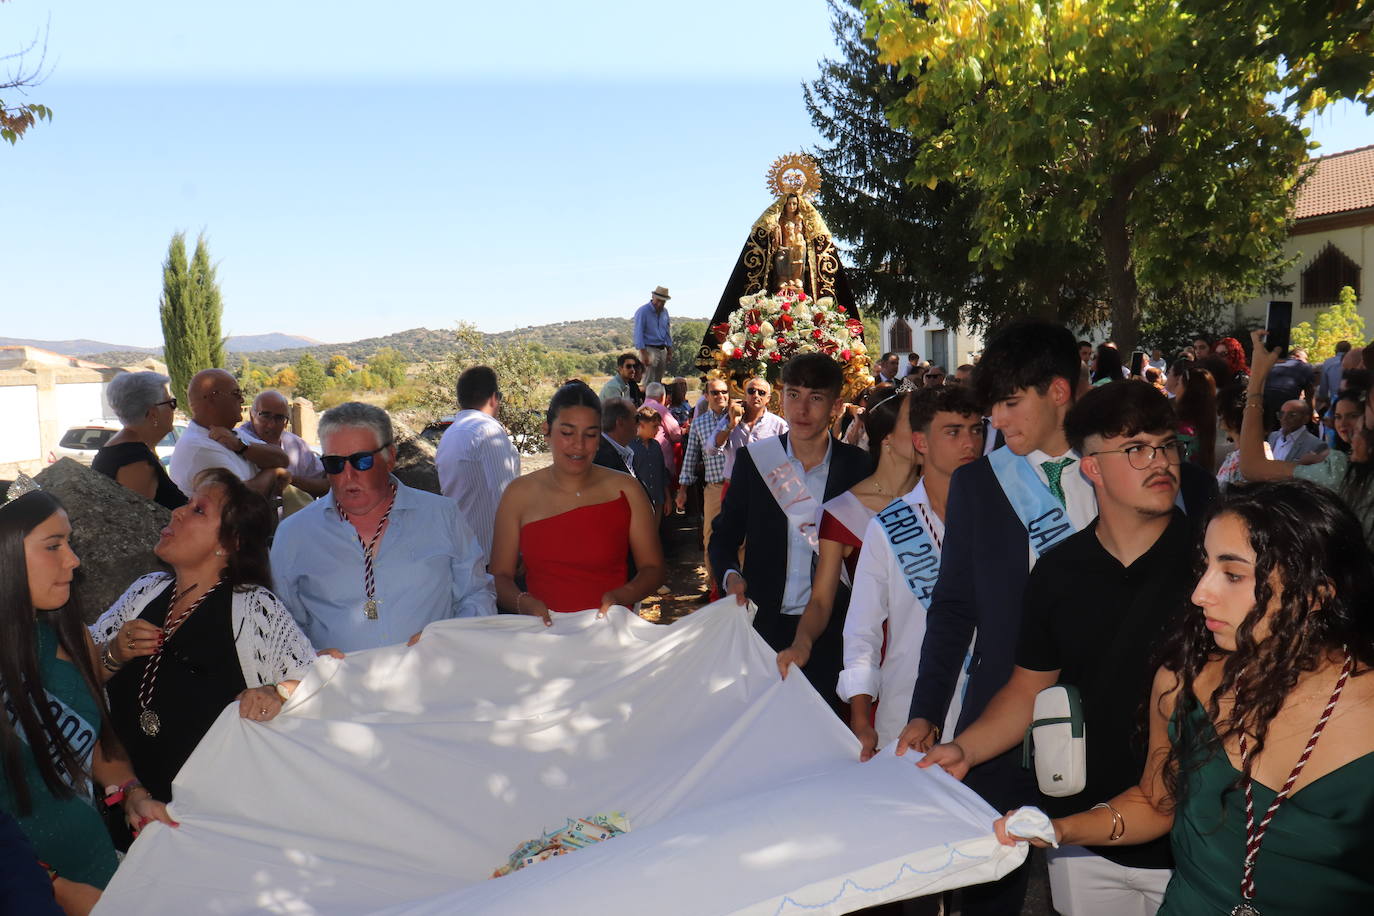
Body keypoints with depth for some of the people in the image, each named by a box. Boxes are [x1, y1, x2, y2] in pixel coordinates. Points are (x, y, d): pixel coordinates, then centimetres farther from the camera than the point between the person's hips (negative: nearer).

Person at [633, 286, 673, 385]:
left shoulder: (664, 312, 12)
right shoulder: (642, 311, -9)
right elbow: (638, 334, -13)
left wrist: (669, 353, 13)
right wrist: (643, 354, -19)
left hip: (662, 350, 7)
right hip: (649, 349, -7)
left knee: (658, 382, 10)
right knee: (649, 383, -11)